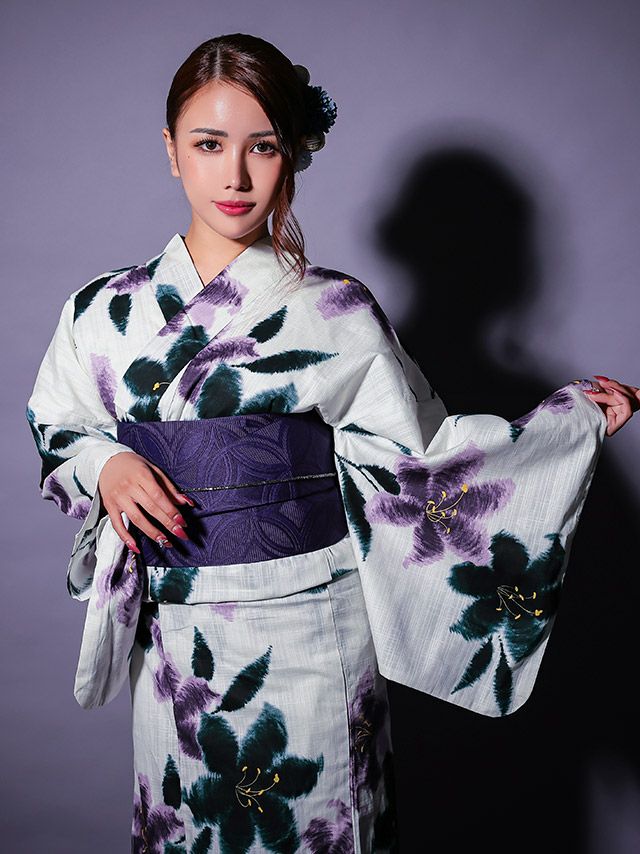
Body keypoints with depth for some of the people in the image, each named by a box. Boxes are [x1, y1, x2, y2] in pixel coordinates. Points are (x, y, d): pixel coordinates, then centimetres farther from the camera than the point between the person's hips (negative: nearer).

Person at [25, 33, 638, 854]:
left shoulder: (336, 311, -6)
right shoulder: (108, 310, 0)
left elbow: (414, 453, -3)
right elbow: (57, 428, 12)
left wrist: (572, 419, -7)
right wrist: (106, 467, -10)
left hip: (309, 631, -2)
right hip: (175, 642, 2)